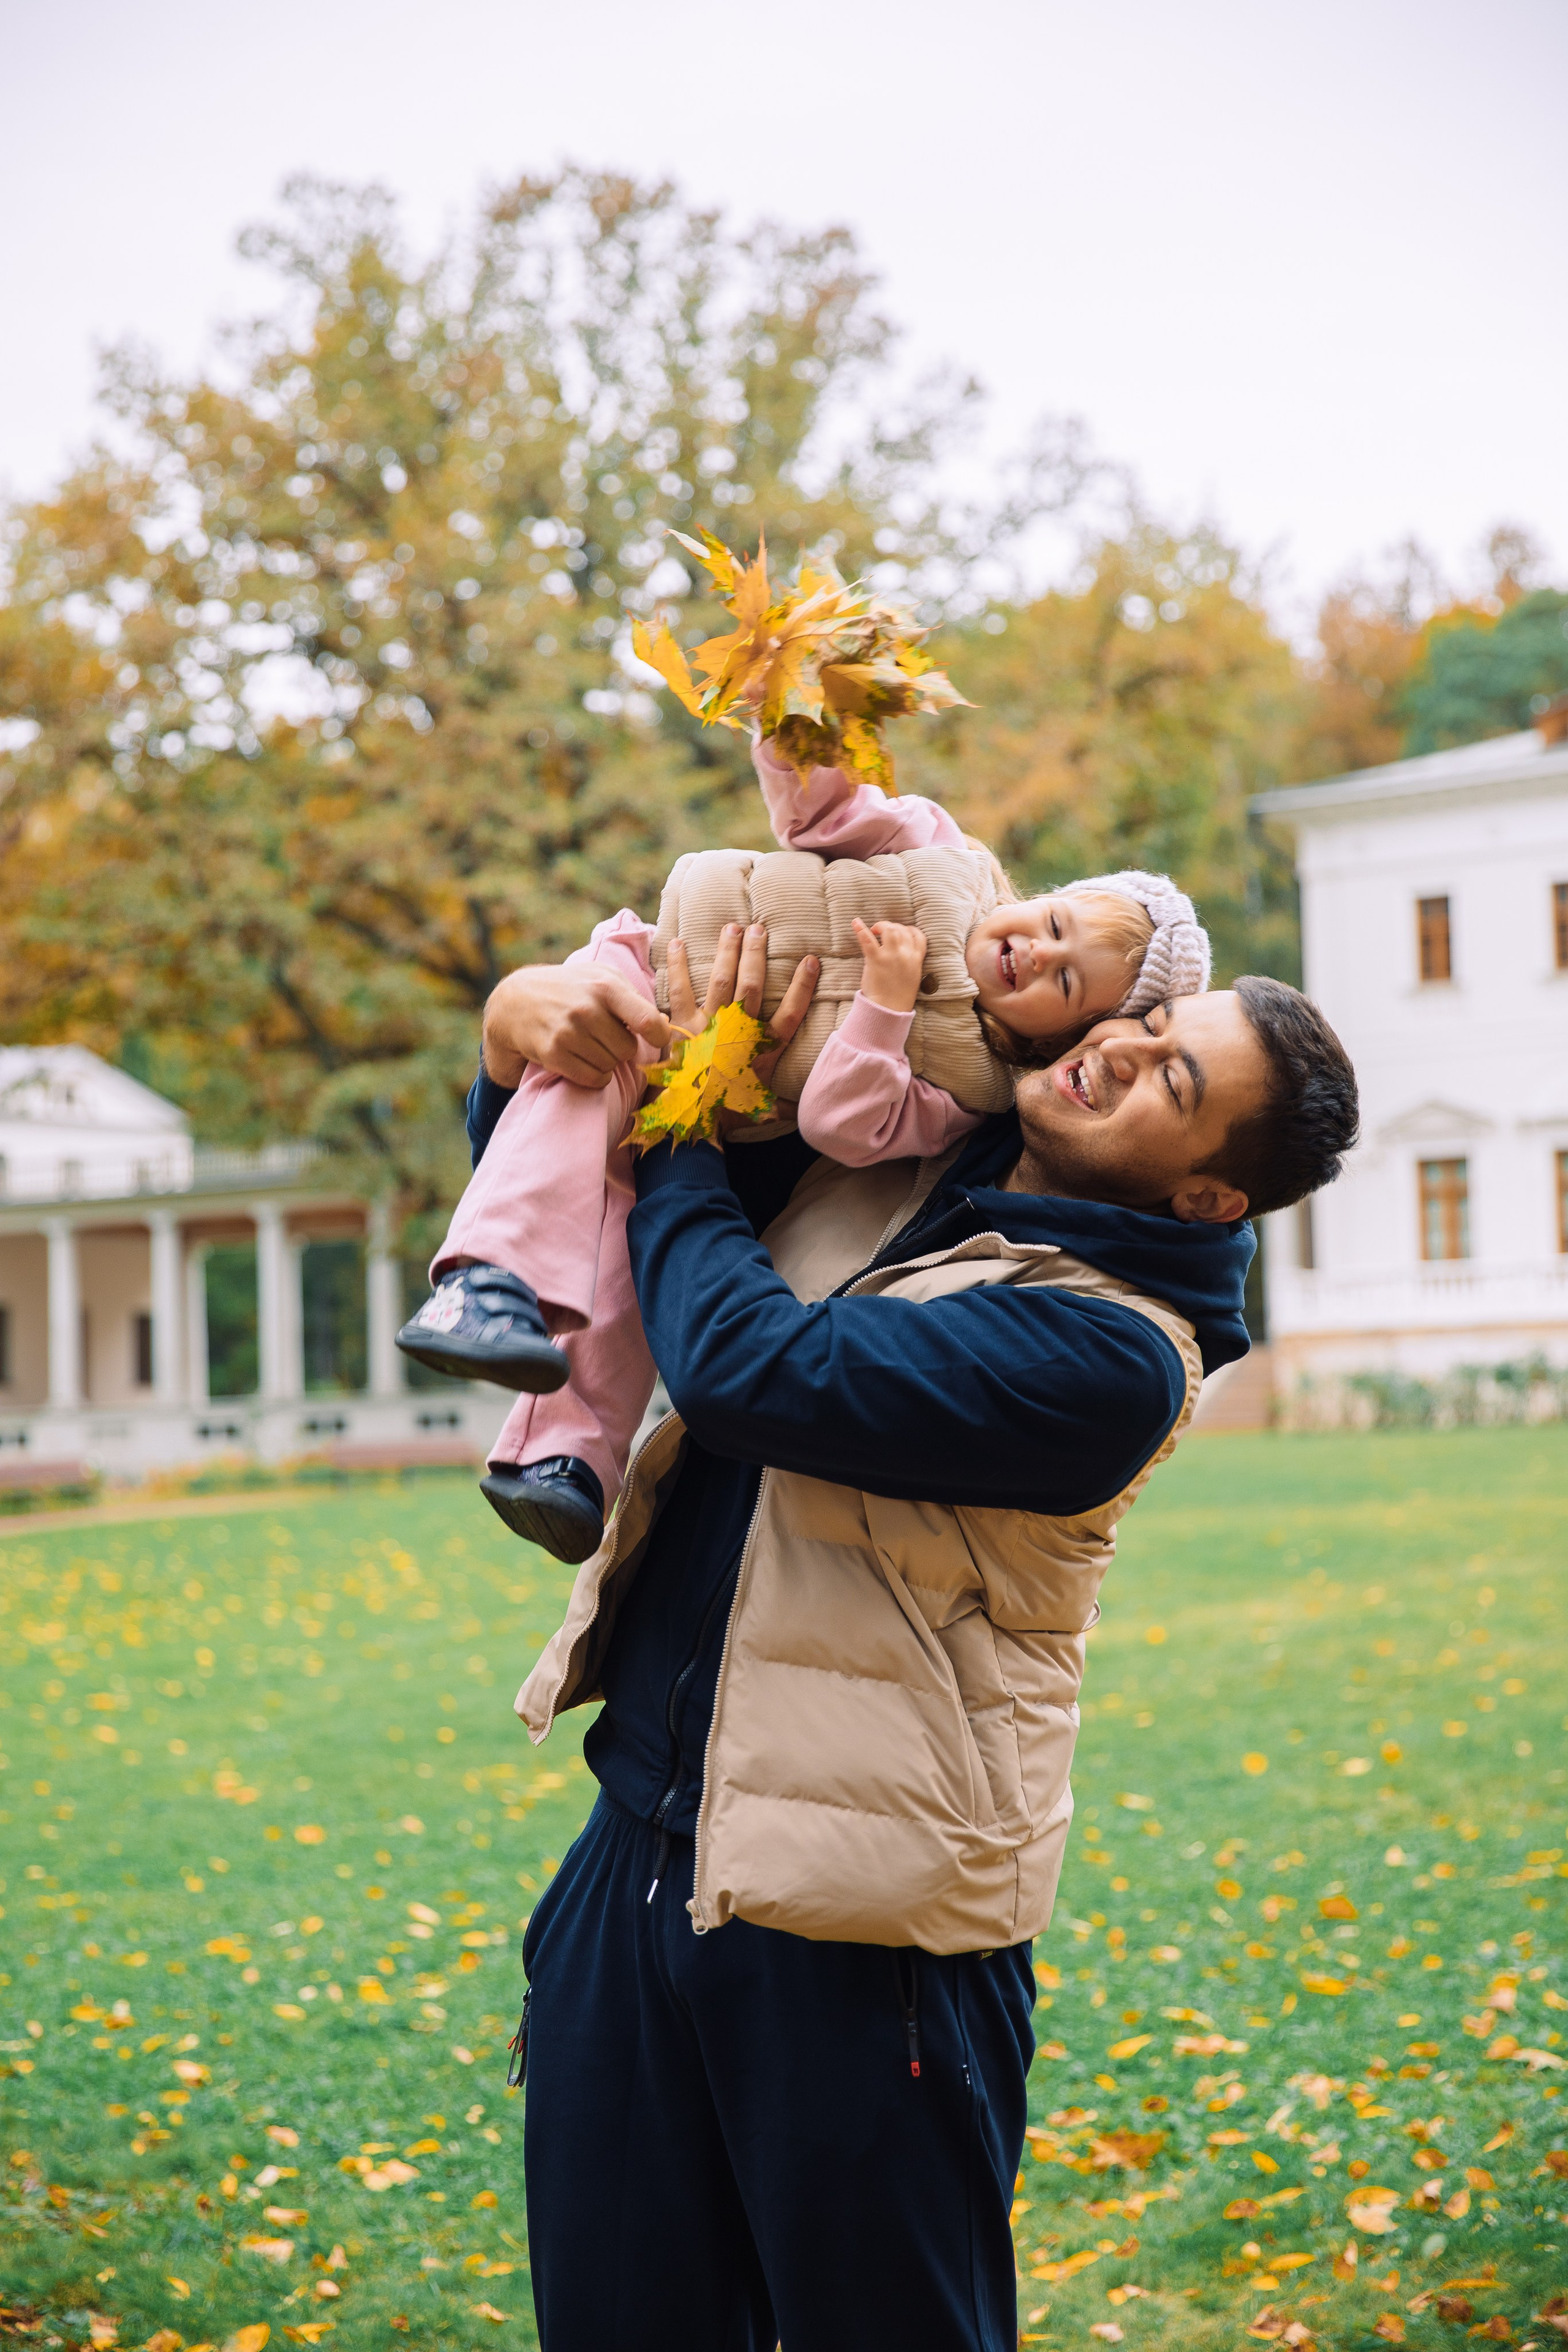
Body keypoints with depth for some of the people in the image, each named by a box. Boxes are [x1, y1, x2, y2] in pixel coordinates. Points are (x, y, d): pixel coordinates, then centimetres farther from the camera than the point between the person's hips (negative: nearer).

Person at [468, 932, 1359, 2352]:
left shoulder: (1113, 1355, -17)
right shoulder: (877, 1168, 6)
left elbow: (756, 1369, -26)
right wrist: (521, 1036, -4)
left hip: (856, 1929, -7)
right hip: (639, 1855, 7)